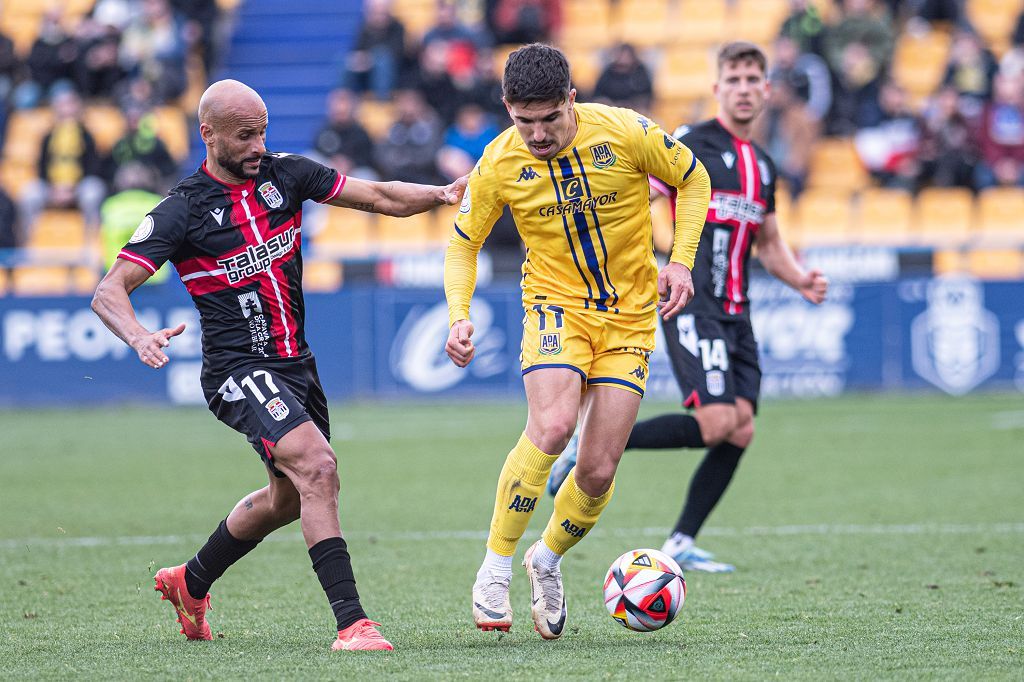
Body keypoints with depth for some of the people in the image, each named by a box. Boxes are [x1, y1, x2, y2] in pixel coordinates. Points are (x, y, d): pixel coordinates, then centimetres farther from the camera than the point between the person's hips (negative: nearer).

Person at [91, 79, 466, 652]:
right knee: (317, 468, -26)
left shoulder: (284, 174, 3)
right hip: (238, 370, -7)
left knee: (290, 497, 19)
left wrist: (441, 195, -10)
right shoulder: (182, 211, -12)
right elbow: (109, 292, -15)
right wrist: (139, 336, -35)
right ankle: (352, 622, -27)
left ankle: (191, 583, 41)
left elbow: (377, 196, 6)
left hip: (296, 363, 7)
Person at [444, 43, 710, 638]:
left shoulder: (624, 133, -15)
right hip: (557, 304, -1)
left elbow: (692, 179, 2)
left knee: (598, 471, -4)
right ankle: (495, 568, -18)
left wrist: (680, 260, -9)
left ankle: (548, 560, 27)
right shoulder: (499, 166, -11)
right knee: (552, 425, -30)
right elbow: (463, 244, 3)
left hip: (630, 316, 1)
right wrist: (459, 316, -12)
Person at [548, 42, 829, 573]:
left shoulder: (762, 165, 18)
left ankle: (680, 545, 7)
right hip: (694, 306, -8)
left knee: (740, 430, -1)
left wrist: (802, 281, 11)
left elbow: (769, 244, 29)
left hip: (735, 314, 8)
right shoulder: (692, 144, -5)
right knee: (716, 423, -19)